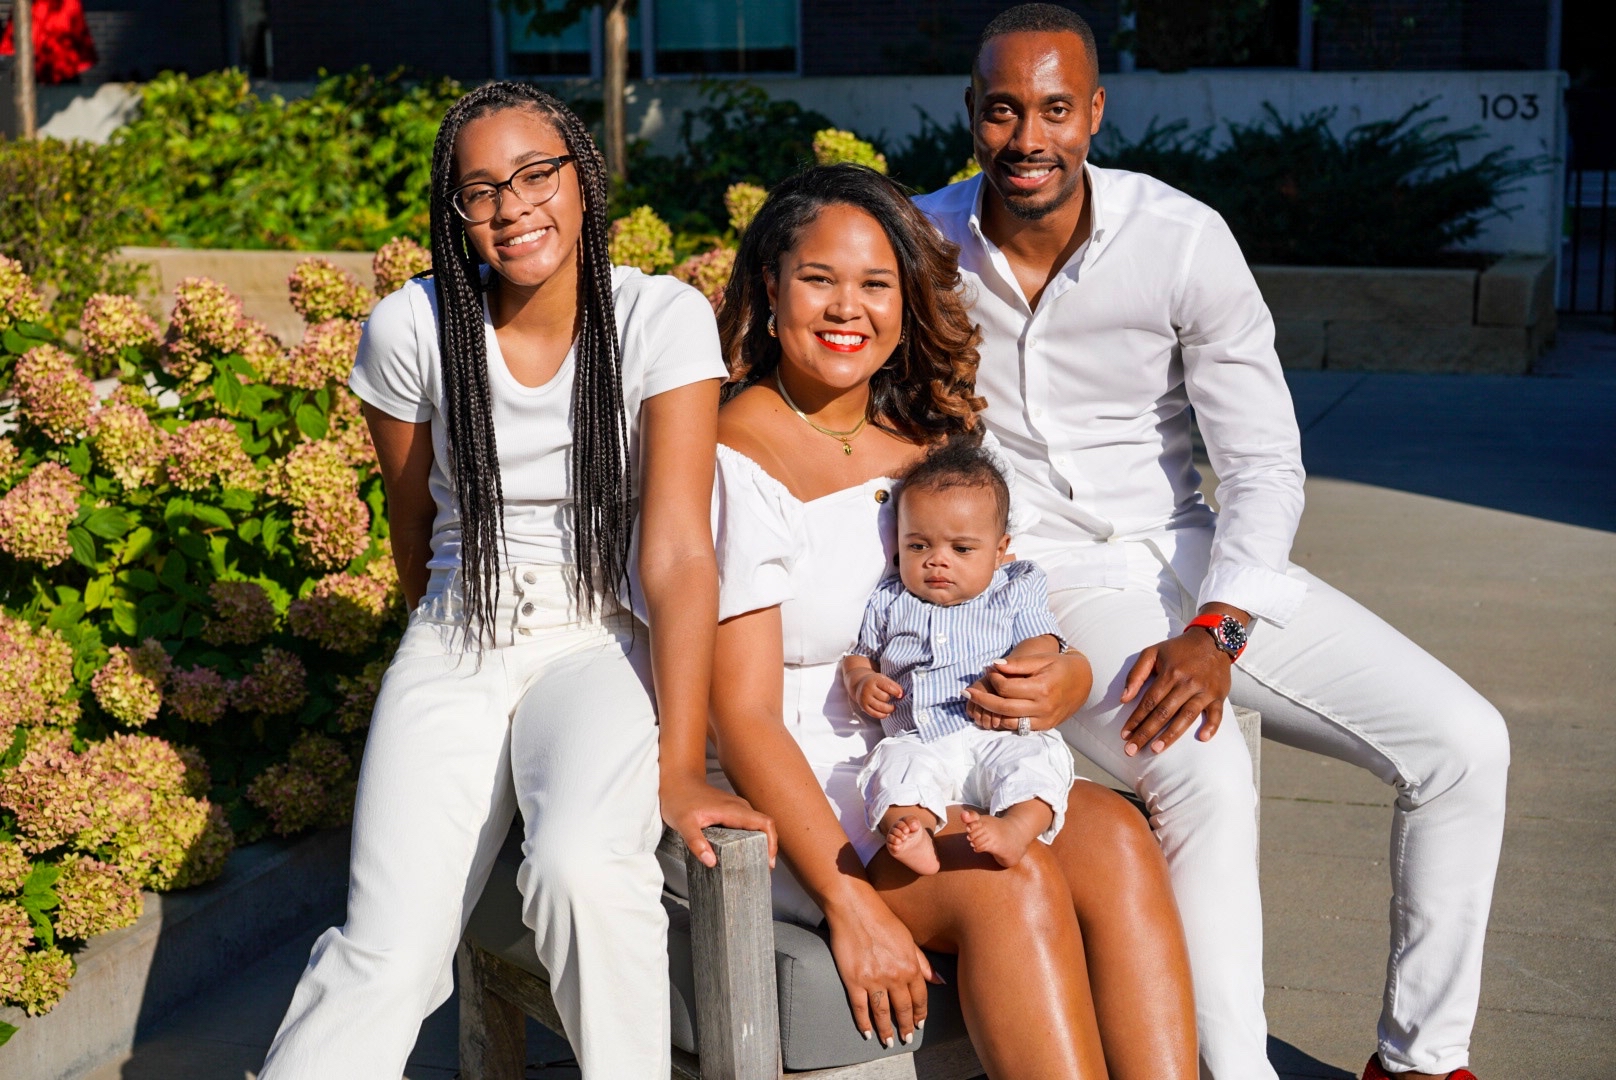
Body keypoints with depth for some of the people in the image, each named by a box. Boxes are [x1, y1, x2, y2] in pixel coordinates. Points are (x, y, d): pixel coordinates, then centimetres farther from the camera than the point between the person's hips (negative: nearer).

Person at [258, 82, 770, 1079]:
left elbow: (678, 550, -16)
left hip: (601, 640, -2)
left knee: (584, 865, -33)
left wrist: (679, 765, -21)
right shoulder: (409, 330, -3)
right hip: (456, 643, 2)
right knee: (390, 951, -19)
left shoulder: (664, 320, -10)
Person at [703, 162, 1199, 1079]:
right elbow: (744, 713, -13)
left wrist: (1063, 677, -10)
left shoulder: (929, 438, 11)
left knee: (1116, 840, -23)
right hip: (795, 795, -5)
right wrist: (852, 904, -22)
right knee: (1013, 884, -30)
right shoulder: (740, 459, -9)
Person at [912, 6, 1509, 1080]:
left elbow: (1266, 467, -8)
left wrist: (1215, 630, -22)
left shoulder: (1183, 238, -10)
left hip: (1195, 559, 3)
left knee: (1465, 742, -9)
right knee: (1206, 777, -33)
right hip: (1036, 580, -2)